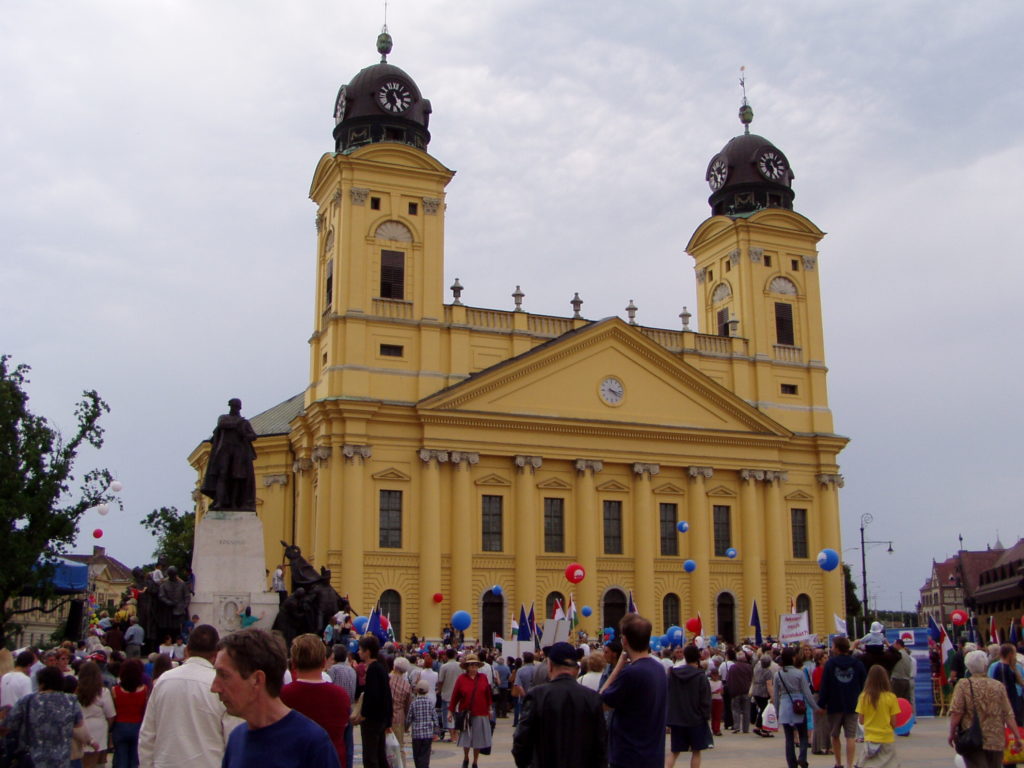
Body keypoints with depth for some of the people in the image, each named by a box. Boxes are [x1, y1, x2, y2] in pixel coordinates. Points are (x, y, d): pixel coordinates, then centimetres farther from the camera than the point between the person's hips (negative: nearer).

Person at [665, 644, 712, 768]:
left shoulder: (672, 674, -1)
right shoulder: (701, 677, -11)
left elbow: (667, 697, 4)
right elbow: (705, 700, -10)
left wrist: (668, 720, 11)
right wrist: (706, 716, 4)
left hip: (676, 720, 3)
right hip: (696, 720, -3)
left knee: (675, 752, 10)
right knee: (696, 752, 10)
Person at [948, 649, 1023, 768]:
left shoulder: (964, 685, -7)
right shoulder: (998, 686, 1)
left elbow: (956, 713, -12)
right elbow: (1008, 715, -2)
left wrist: (952, 734, -2)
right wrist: (1017, 737, 3)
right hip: (996, 741, 4)